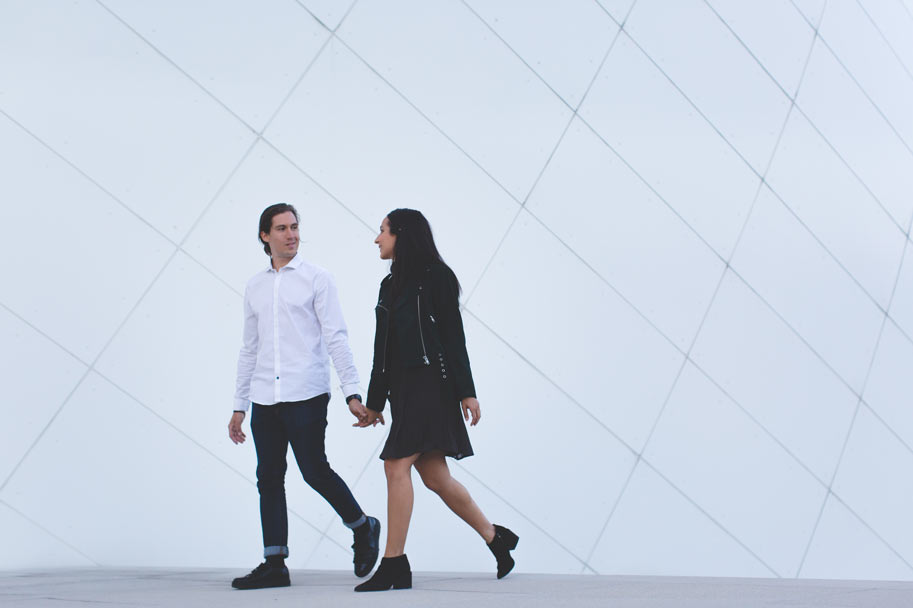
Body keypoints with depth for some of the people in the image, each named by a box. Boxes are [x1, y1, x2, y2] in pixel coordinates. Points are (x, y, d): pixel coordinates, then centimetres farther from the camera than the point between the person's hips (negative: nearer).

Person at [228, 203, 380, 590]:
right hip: (265, 399, 5)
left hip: (306, 395, -5)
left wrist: (352, 393, -11)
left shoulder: (316, 279, 1)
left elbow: (336, 338, -4)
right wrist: (239, 406, 17)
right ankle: (274, 565, 8)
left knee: (314, 470, -7)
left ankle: (363, 528, 17)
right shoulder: (255, 286, 15)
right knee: (269, 478, 3)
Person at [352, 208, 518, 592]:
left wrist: (466, 392, -13)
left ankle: (394, 564, -10)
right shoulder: (390, 285, 17)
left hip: (430, 384, -8)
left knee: (397, 465, -13)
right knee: (434, 476, 7)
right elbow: (383, 349, 19)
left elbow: (453, 337, -8)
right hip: (404, 388, 8)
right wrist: (375, 402, 19)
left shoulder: (436, 277, -4)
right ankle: (496, 538, 21)